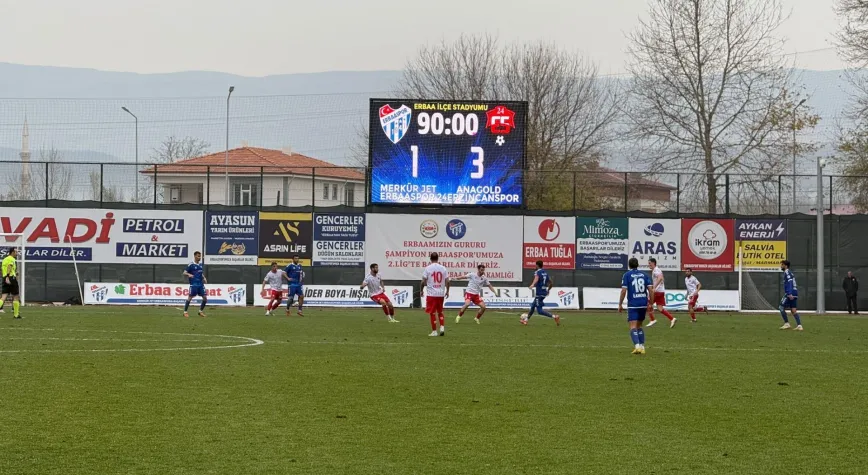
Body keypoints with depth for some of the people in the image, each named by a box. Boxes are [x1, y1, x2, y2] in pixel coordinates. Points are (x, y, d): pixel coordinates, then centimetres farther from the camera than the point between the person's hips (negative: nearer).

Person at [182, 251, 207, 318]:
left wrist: (204, 278, 9)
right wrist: (189, 275, -29)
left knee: (205, 298, 2)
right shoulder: (191, 265, -6)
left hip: (200, 284, 6)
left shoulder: (201, 264, 13)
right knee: (190, 297, -7)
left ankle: (201, 311, 16)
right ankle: (185, 312, 4)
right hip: (193, 284, -6)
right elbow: (184, 273, -8)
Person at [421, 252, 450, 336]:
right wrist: (447, 291, 13)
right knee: (440, 312, 18)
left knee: (432, 313, 3)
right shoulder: (443, 268, 1)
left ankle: (434, 331, 3)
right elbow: (447, 281, 1)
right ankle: (442, 327, 4)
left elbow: (423, 281, -8)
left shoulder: (428, 268, -7)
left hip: (431, 294, -3)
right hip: (441, 294, 3)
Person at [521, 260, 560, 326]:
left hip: (539, 293, -9)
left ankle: (554, 317, -21)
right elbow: (551, 282, 20)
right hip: (544, 293, 9)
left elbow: (536, 278, -33)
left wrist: (532, 284, -52)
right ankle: (526, 319, 36)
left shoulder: (537, 272, -10)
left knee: (539, 310, -9)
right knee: (533, 306, 24)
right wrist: (548, 290, 35)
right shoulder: (546, 273, 14)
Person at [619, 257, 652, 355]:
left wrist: (620, 304, -1)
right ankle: (642, 347, 13)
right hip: (643, 304, 4)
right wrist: (650, 304, 11)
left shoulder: (627, 275, -1)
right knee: (639, 326, 19)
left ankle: (637, 346, -25)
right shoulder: (644, 274, 9)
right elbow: (650, 290, 3)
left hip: (633, 305, -4)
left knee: (633, 327, -7)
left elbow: (623, 290, -8)